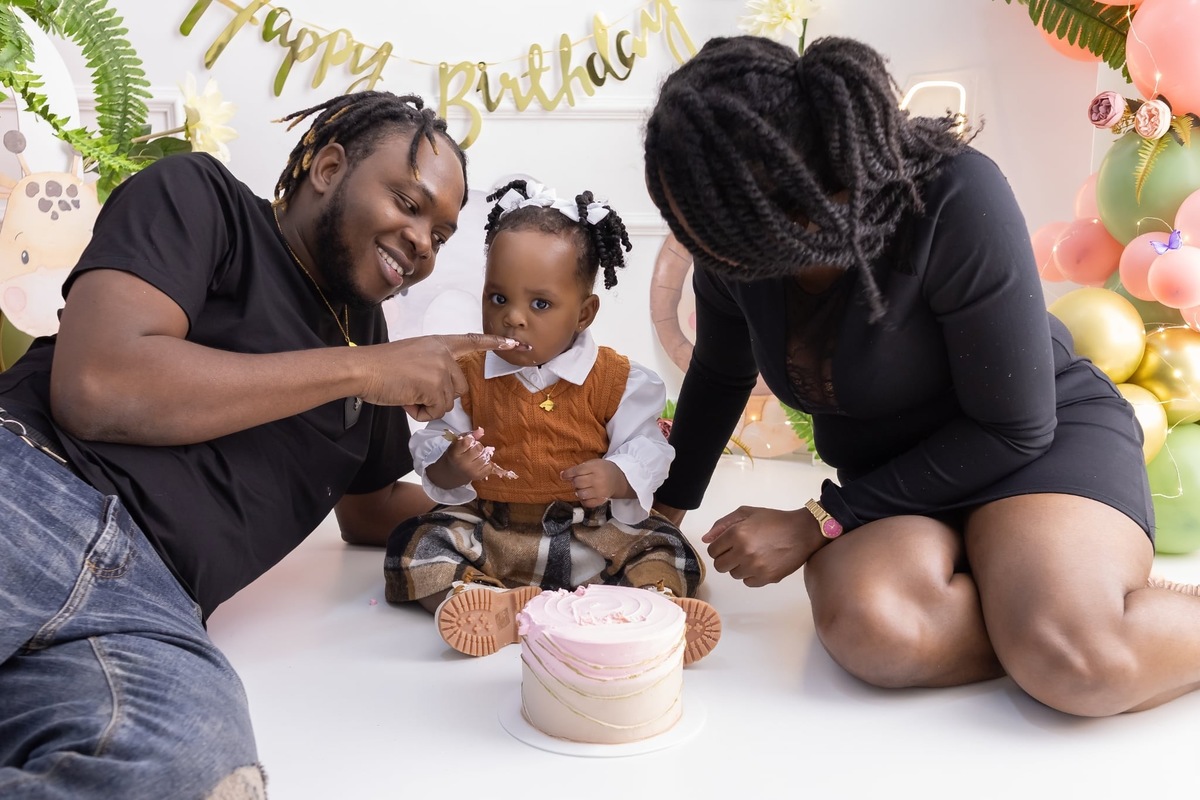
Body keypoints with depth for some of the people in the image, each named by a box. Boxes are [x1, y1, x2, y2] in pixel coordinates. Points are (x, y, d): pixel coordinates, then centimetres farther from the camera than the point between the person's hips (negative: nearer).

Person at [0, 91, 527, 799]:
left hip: (151, 606, 5)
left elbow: (369, 509, 39)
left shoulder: (363, 325, 28)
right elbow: (94, 387, -10)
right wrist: (362, 371, -4)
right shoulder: (201, 196, 8)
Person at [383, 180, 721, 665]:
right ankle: (498, 609, -36)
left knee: (673, 555, -20)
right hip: (489, 531, 1)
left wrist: (616, 476, -26)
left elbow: (645, 449, -4)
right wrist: (450, 465, -22)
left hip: (590, 536, -1)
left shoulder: (615, 377, -3)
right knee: (414, 544, -21)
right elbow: (432, 446, 3)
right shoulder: (468, 375, 0)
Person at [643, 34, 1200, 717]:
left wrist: (818, 523, -20)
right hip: (894, 489, 4)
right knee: (869, 625, -33)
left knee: (1076, 662, -36)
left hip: (1047, 437, -4)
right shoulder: (734, 246, -10)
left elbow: (1014, 427, -20)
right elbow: (720, 378, 12)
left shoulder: (956, 199, -26)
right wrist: (665, 514, 20)